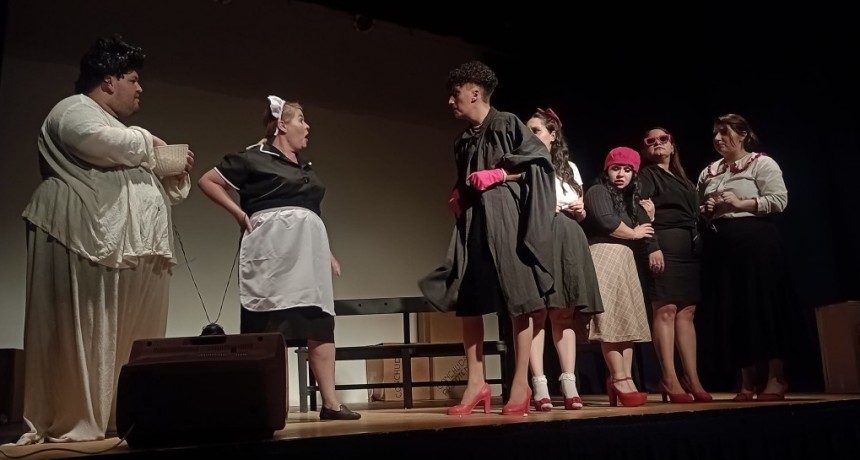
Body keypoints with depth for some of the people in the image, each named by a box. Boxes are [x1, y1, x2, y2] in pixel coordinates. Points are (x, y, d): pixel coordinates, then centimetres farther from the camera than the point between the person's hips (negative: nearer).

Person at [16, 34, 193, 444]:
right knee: (82, 334, -7)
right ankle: (72, 421, -2)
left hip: (129, 250, 9)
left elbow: (146, 189, 32)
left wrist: (176, 173, 13)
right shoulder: (73, 111, 2)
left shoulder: (115, 128, 30)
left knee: (131, 339, 5)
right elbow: (102, 142, -23)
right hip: (89, 245, -9)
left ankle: (121, 417, 10)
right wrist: (146, 142, -4)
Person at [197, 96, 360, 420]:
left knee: (321, 324, 0)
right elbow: (207, 181, 1)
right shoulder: (254, 158, 1)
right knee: (268, 327, -8)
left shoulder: (304, 169, 22)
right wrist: (240, 213, -5)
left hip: (307, 250, 7)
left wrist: (327, 253, 22)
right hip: (273, 249, -7)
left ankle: (330, 402, 2)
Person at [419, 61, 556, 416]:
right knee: (467, 302, 1)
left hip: (506, 222, -7)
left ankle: (521, 384, 2)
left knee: (518, 301, -4)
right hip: (473, 226, 7)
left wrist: (498, 175, -11)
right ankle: (476, 383, 7)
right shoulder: (463, 141, 18)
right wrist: (458, 196, 9)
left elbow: (540, 161, -8)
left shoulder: (507, 124, -1)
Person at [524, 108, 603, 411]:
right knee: (537, 312, -11)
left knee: (564, 314, 2)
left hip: (567, 241, 4)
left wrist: (579, 210, 3)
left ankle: (569, 383, 4)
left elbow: (580, 213, 24)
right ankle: (539, 386, -11)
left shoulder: (569, 168, 21)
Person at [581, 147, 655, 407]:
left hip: (625, 261, 9)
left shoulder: (629, 199, 25)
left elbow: (645, 229, 18)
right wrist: (634, 233, -3)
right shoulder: (598, 191, 0)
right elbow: (607, 222, -16)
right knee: (612, 321, -12)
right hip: (604, 258, -9)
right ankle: (620, 382, -11)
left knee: (627, 322, 2)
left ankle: (624, 382, 2)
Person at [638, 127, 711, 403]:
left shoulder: (681, 178, 25)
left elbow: (695, 214, 23)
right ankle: (670, 381, -11)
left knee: (687, 311, 4)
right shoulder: (647, 174, 4)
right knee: (665, 309, -11)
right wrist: (651, 246, -21)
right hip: (665, 243, -7)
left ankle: (692, 380, 5)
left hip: (690, 246, 7)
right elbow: (644, 212, -9)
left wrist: (699, 243, 11)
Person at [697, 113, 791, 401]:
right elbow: (697, 209, 24)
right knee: (731, 311, 4)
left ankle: (776, 378, 4)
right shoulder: (709, 172, 16)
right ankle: (747, 380, 13)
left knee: (763, 306, -5)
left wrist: (740, 203, -15)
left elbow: (779, 200, -10)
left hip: (756, 243, -6)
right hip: (720, 246, 6)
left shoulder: (762, 163, 0)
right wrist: (707, 210, 2)